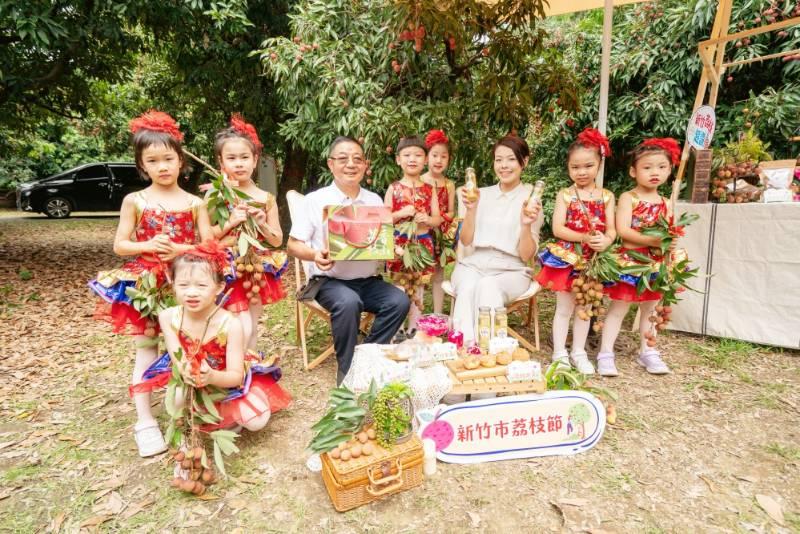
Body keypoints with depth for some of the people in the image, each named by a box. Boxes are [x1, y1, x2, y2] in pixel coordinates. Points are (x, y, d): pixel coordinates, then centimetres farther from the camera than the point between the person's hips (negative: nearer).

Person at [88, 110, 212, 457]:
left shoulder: (194, 203, 2)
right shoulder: (135, 201, 1)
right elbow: (120, 245, 3)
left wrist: (181, 250, -17)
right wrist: (149, 245, -16)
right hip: (146, 285, 0)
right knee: (146, 350, 5)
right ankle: (145, 422, 15)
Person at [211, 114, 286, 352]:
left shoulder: (266, 199, 1)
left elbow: (277, 241, 3)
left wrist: (261, 224, -14)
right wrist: (230, 222, -18)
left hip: (258, 272, 3)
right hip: (230, 272, -3)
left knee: (253, 329, 13)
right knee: (242, 328, -9)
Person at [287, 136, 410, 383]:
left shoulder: (375, 200, 9)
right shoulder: (316, 200, -2)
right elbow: (293, 244, -2)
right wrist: (315, 255, -23)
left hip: (369, 280, 4)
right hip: (330, 281, -4)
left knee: (399, 301, -22)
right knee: (348, 302, -34)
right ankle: (347, 369, -11)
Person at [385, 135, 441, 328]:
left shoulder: (429, 189, 5)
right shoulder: (394, 188, 0)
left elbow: (437, 218, 6)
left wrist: (427, 220, -15)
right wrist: (402, 213, -17)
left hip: (422, 244, 2)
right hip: (399, 243, -2)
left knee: (418, 290, 9)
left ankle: (414, 331, 21)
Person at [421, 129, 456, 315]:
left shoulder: (449, 185, 5)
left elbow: (451, 213, 6)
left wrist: (438, 219, -11)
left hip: (440, 235, 3)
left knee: (438, 275, 9)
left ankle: (438, 317, 20)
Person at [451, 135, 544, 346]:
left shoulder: (531, 199, 0)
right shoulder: (482, 194, 8)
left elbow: (526, 255, -4)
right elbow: (465, 241, 3)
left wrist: (526, 225, -22)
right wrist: (470, 210, -10)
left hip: (511, 271, -2)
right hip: (473, 264, 2)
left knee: (488, 287, -35)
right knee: (467, 287, -33)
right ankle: (463, 345, -31)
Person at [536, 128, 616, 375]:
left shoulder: (606, 196, 4)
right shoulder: (565, 195, -3)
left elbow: (611, 229, 0)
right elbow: (557, 228, -12)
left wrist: (606, 241, -23)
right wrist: (585, 238, -24)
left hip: (592, 260, 3)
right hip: (567, 259, -3)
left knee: (585, 308, 13)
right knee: (564, 308, 5)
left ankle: (578, 352, 25)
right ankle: (559, 353, 16)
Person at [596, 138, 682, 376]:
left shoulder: (665, 203, 8)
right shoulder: (628, 198, -8)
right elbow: (622, 230, -19)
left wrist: (669, 242, -16)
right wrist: (652, 240, -25)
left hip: (655, 263, 6)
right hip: (629, 260, -6)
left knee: (650, 308, 15)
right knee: (619, 307, -1)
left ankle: (647, 352, 29)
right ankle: (606, 353, 5)